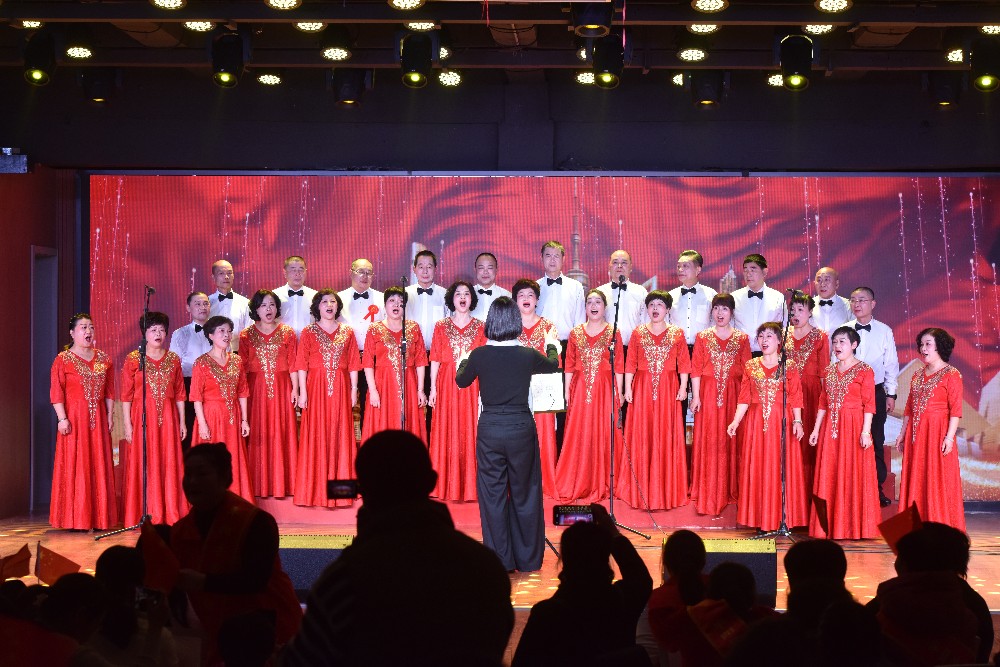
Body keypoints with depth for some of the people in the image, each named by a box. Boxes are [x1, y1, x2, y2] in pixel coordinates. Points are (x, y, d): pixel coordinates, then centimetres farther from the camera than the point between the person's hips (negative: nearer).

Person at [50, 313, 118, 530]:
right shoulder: (63, 360, -2)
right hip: (74, 417, -4)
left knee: (99, 466, 4)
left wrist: (110, 415, 4)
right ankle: (76, 519, 2)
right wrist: (62, 418, -16)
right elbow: (56, 393, -8)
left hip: (98, 419, 4)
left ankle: (98, 516, 10)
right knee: (74, 466, -3)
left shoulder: (104, 359, 11)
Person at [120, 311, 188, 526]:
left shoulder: (173, 359, 10)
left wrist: (182, 421, 6)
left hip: (168, 417, 3)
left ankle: (170, 514, 7)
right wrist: (127, 424, -8)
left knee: (169, 464, 2)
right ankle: (145, 516, 1)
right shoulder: (133, 359, 1)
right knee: (144, 465, -3)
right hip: (143, 417, -3)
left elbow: (180, 393, 11)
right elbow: (126, 394, -2)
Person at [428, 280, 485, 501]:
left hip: (472, 387, 0)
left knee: (471, 433, -1)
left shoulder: (480, 327, 6)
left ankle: (470, 486, 7)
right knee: (447, 435, 2)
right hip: (447, 386, 0)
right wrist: (433, 388, -1)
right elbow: (435, 360, 5)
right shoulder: (441, 326, 7)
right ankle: (447, 487, 9)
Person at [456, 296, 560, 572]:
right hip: (521, 429, 0)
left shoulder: (479, 355, -8)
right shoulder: (528, 355, -8)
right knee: (524, 495, 13)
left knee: (492, 495, 10)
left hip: (489, 430, 0)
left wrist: (463, 362, 34)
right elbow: (553, 365, 15)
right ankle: (527, 558, 21)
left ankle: (500, 559, 14)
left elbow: (461, 381, 12)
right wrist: (552, 346, 37)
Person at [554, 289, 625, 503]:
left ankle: (602, 485, 10)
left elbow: (619, 366, 0)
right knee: (578, 436, 2)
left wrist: (618, 393, -5)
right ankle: (577, 485, 11)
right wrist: (567, 390, 2)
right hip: (580, 389, 2)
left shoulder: (613, 333, 3)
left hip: (605, 390, -2)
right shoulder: (575, 333, 9)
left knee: (603, 436, -1)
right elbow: (569, 365, 8)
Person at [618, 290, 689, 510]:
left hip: (668, 389, 0)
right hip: (642, 388, 1)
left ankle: (667, 490, 9)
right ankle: (641, 490, 10)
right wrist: (628, 388, -2)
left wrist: (683, 387, -6)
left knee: (666, 436, 0)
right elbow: (630, 363, 4)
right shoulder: (638, 333, 7)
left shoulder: (677, 333, 5)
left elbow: (684, 363, 3)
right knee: (641, 436, 1)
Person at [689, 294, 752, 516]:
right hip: (708, 392, -1)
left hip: (733, 394, 1)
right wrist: (695, 396, -6)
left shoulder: (742, 338, 6)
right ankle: (707, 494, 6)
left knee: (732, 441, 3)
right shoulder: (702, 337, 5)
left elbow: (746, 370, 4)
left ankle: (731, 491, 15)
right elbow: (695, 369, 2)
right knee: (707, 442, -1)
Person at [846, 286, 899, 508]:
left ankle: (877, 488, 14)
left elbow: (891, 364, 5)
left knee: (876, 440, 4)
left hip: (875, 391, 0)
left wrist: (891, 394, 3)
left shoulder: (884, 331, 1)